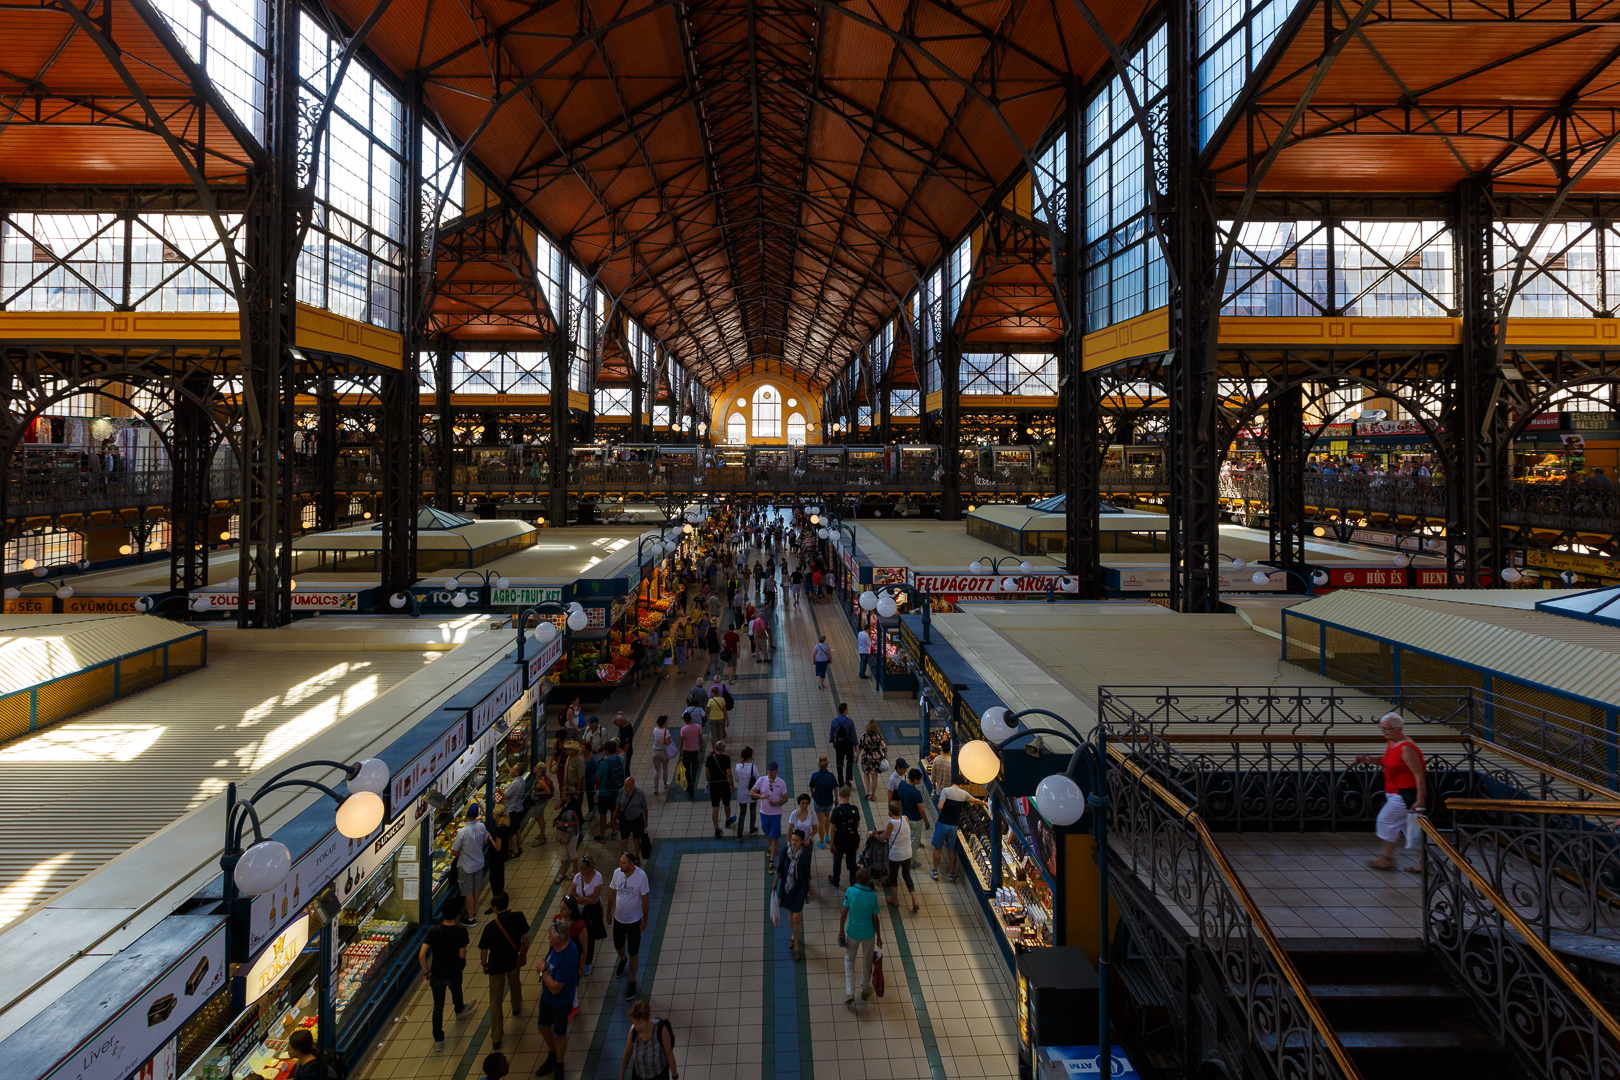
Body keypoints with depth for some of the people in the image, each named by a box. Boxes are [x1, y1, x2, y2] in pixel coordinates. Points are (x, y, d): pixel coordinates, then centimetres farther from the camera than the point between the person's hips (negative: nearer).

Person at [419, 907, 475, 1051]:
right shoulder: (461, 930, -22)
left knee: (438, 1007, 14)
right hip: (454, 973, 0)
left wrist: (426, 972, -5)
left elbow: (421, 955, -20)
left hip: (437, 974, 0)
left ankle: (438, 1040, 22)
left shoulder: (433, 931, -18)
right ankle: (460, 1011, 61)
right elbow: (462, 955, -17)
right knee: (456, 993, 31)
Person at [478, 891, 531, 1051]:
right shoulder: (518, 917, -21)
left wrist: (484, 965, 2)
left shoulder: (491, 927, -31)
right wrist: (524, 955, 12)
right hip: (514, 961, 3)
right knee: (515, 985, 34)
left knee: (495, 1001, 14)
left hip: (496, 966, -3)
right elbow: (525, 939, -7)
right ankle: (516, 1008, 61)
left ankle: (496, 1037, 23)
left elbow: (483, 951, -18)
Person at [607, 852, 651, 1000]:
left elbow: (645, 900, -15)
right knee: (618, 945, 25)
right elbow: (612, 894, 1)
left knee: (633, 952, 8)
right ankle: (622, 960, 59)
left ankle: (632, 981, 28)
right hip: (618, 918, 4)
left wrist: (644, 921, -9)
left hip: (634, 920, -4)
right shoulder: (617, 873, -15)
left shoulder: (641, 876, -26)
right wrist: (608, 913, 9)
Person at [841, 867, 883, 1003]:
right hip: (868, 933, 0)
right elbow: (875, 919, -12)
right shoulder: (872, 896, -20)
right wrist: (879, 936, 3)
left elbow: (844, 913, -10)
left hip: (853, 932, 0)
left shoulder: (850, 891, -19)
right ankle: (865, 991, 36)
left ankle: (849, 992, 11)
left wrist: (841, 931, 4)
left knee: (849, 960, 19)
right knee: (867, 962, 21)